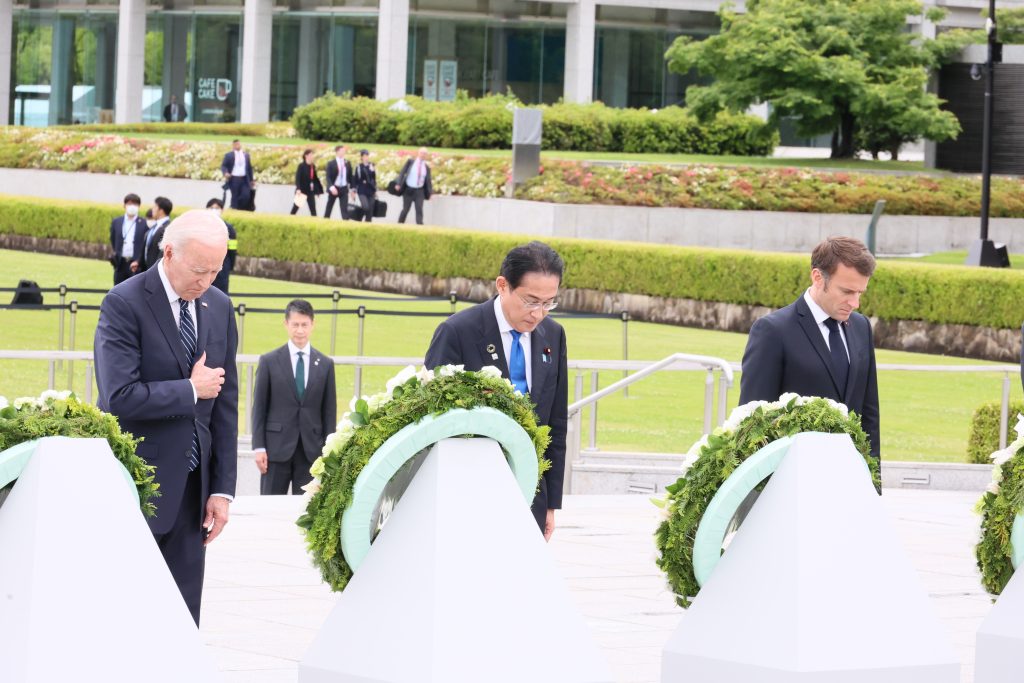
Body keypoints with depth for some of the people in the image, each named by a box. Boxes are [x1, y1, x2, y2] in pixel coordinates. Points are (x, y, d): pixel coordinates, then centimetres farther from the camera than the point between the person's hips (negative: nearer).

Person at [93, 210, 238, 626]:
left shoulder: (219, 308, 8)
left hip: (191, 487, 6)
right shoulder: (124, 304, -11)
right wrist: (190, 390, -10)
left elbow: (225, 402, 10)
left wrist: (222, 488, 6)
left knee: (182, 615, 7)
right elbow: (121, 397, -21)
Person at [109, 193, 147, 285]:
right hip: (120, 264, 3)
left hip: (137, 265, -3)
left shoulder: (144, 224, -1)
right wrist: (114, 256, 8)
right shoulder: (116, 222, 9)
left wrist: (138, 262, -10)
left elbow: (146, 245, -2)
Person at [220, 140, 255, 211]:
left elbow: (249, 168, 18)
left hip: (244, 180, 3)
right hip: (234, 179, -3)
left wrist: (251, 180, 16)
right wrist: (225, 173, -24)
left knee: (246, 196, -10)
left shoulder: (246, 155, 15)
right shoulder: (229, 155, 3)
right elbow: (223, 166, -2)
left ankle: (242, 210, 7)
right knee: (235, 197, -2)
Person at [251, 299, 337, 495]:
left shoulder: (325, 365, 8)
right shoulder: (269, 361, 3)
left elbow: (329, 411, 9)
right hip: (277, 448, -1)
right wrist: (259, 447, -5)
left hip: (311, 450, 1)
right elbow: (259, 407, 2)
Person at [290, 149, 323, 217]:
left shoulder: (313, 167, 8)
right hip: (301, 190, -5)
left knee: (313, 209, -1)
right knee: (295, 207, 3)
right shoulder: (301, 166, -9)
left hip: (310, 191, 5)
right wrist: (298, 189, -28)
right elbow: (297, 178, -16)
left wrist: (318, 190, 13)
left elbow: (315, 178, 14)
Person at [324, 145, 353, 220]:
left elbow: (350, 177, 10)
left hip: (344, 188, 2)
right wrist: (331, 187, -27)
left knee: (344, 208, -8)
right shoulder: (331, 163, -5)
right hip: (334, 188, -2)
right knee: (329, 208, 10)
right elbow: (328, 177, -11)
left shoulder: (347, 163, 6)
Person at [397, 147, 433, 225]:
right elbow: (403, 172, -4)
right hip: (409, 189, -2)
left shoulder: (427, 167, 7)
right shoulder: (410, 162, 1)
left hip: (419, 191, 2)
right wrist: (398, 184, -15)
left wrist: (430, 192, 1)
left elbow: (428, 180, 9)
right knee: (405, 209, 2)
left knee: (419, 209, -9)